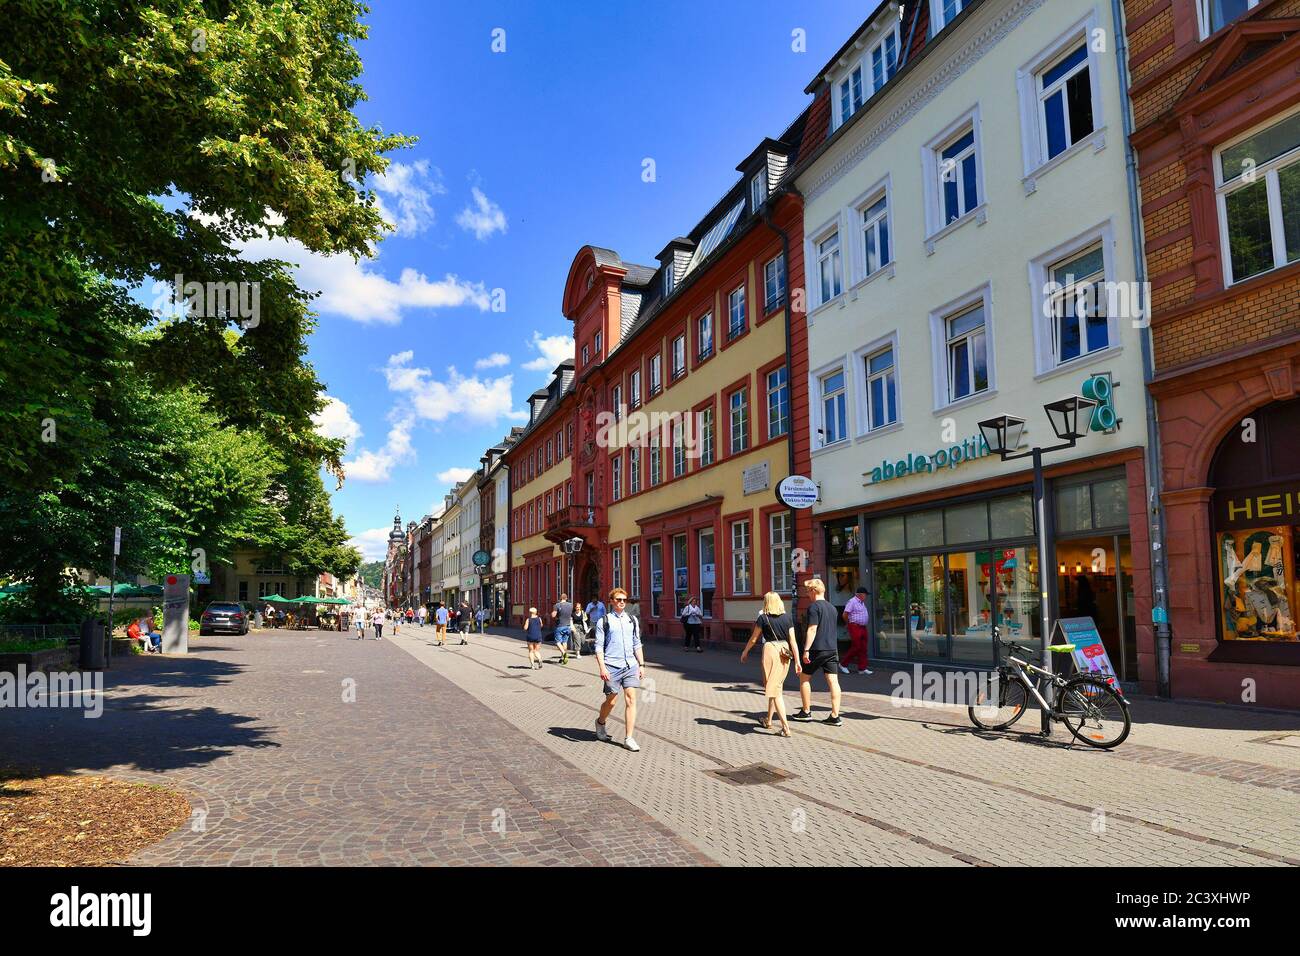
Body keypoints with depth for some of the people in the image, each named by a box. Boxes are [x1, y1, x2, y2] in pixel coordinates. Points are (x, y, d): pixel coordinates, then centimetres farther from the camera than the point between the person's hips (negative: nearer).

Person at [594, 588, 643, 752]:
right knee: (611, 701, 4)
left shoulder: (632, 620, 13)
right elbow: (599, 646, -3)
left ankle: (629, 738, 0)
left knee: (631, 699, -5)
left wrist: (641, 664, 11)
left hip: (630, 665, 3)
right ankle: (600, 722, 36)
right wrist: (602, 667, -11)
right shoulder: (604, 621, 1)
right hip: (612, 666, -3)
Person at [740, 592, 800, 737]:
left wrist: (745, 651, 21)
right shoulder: (787, 617, 5)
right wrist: (797, 661, 4)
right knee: (777, 687, 19)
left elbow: (754, 638, 5)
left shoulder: (763, 618, -3)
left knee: (775, 690, -2)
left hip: (770, 650, -5)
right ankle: (768, 720, 32)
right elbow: (793, 641, 1)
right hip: (785, 652, 5)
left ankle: (785, 726, -11)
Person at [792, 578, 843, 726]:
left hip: (817, 649, -7)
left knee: (804, 678, 10)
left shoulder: (814, 607, -12)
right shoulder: (832, 607, 12)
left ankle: (806, 712, 16)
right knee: (833, 681, 2)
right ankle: (835, 716, -1)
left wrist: (806, 650, -17)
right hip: (832, 649, 7)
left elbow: (812, 630, -18)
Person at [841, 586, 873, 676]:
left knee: (863, 648, 6)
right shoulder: (852, 601, -12)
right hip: (855, 627, -9)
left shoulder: (862, 603, 17)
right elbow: (845, 615, -15)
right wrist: (849, 624, -4)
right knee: (856, 647, -8)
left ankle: (862, 668, 10)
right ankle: (843, 664, 4)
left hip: (863, 628, 9)